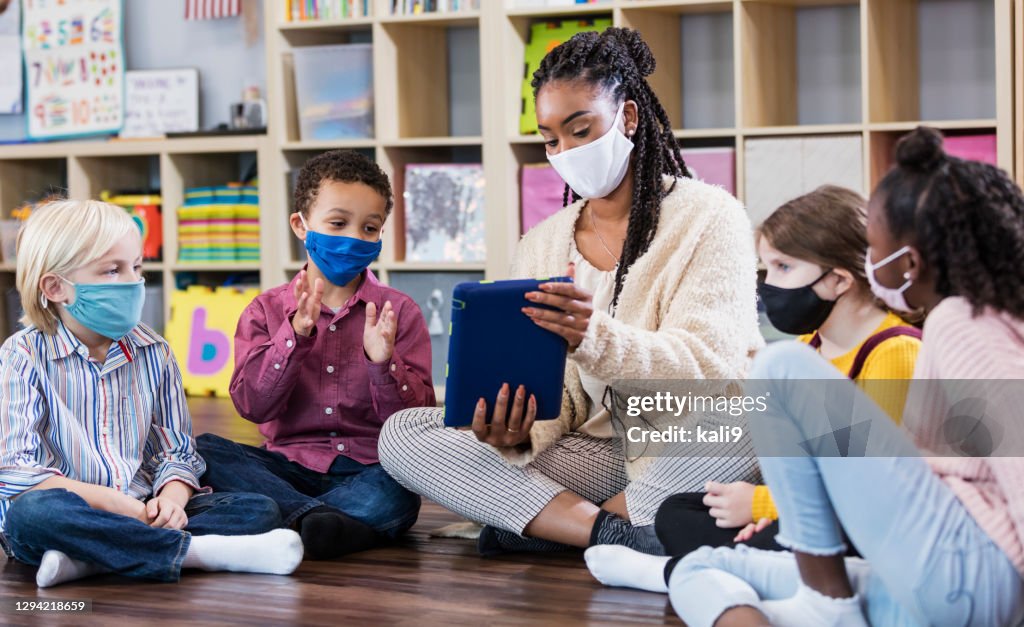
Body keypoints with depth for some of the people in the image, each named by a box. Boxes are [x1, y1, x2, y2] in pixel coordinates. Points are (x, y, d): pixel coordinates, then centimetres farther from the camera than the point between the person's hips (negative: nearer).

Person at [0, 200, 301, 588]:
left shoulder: (152, 352, 10)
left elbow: (177, 452, 8)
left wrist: (172, 499, -16)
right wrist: (111, 502, -22)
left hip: (143, 512, 5)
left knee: (260, 511, -16)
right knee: (32, 511, -39)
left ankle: (90, 559, -30)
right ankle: (196, 550, -32)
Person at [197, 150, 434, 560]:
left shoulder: (398, 311, 7)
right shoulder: (267, 311, 9)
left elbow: (415, 418, -1)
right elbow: (252, 405, -5)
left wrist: (383, 362, -19)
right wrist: (296, 336, -16)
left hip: (369, 469, -2)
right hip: (291, 465, 2)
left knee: (398, 496, -35)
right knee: (203, 450, -25)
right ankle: (315, 516, -39)